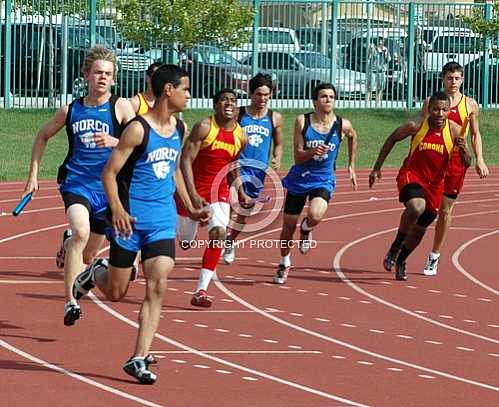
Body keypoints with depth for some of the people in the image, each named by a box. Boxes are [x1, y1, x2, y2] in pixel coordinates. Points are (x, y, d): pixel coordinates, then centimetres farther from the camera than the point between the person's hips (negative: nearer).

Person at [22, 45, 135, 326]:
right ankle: (70, 302, -30)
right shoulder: (71, 110, 5)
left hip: (107, 187, 1)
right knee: (81, 231, -31)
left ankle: (68, 244, 54)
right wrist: (33, 175, 15)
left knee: (88, 256, 14)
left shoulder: (121, 107, -2)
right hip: (76, 183, -1)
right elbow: (43, 137, 21)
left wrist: (114, 141, -31)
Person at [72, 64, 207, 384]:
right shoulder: (138, 129, -14)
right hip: (130, 219, -5)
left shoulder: (180, 128, 8)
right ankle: (96, 273, 43)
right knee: (116, 293, 6)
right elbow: (109, 172, -14)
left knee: (157, 288, -10)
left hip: (163, 220, 5)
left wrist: (188, 206, 26)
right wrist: (117, 209, -26)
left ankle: (139, 359, -7)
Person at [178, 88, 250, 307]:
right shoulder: (204, 128, -15)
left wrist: (241, 194, 16)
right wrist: (193, 195, -26)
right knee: (184, 242, 7)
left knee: (219, 234, -20)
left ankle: (201, 291, -17)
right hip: (194, 190, -3)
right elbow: (186, 160, -18)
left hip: (219, 191, 3)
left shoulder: (241, 137, 1)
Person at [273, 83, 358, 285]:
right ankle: (284, 263, 34)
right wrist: (312, 152, -29)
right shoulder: (302, 121, -9)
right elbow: (298, 156, -9)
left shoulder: (342, 125, -6)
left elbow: (353, 137, 19)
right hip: (300, 178, 1)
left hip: (324, 180, -1)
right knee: (288, 226, 8)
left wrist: (351, 166, 20)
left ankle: (306, 229, 10)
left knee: (315, 216, -29)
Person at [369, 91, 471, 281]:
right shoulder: (416, 126, -15)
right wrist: (377, 168, 2)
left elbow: (467, 163, -6)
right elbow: (392, 139, 2)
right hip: (411, 175, -3)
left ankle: (400, 261, 40)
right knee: (416, 207, -34)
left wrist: (463, 149, -29)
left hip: (435, 184, 3)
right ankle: (395, 247, -14)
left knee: (419, 229, 13)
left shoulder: (454, 131, -12)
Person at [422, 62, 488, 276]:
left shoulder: (470, 105, 5)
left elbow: (475, 134, 12)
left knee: (446, 210, 5)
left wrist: (479, 160, 2)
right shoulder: (431, 103, 1)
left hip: (456, 160, 1)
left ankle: (434, 256, 17)